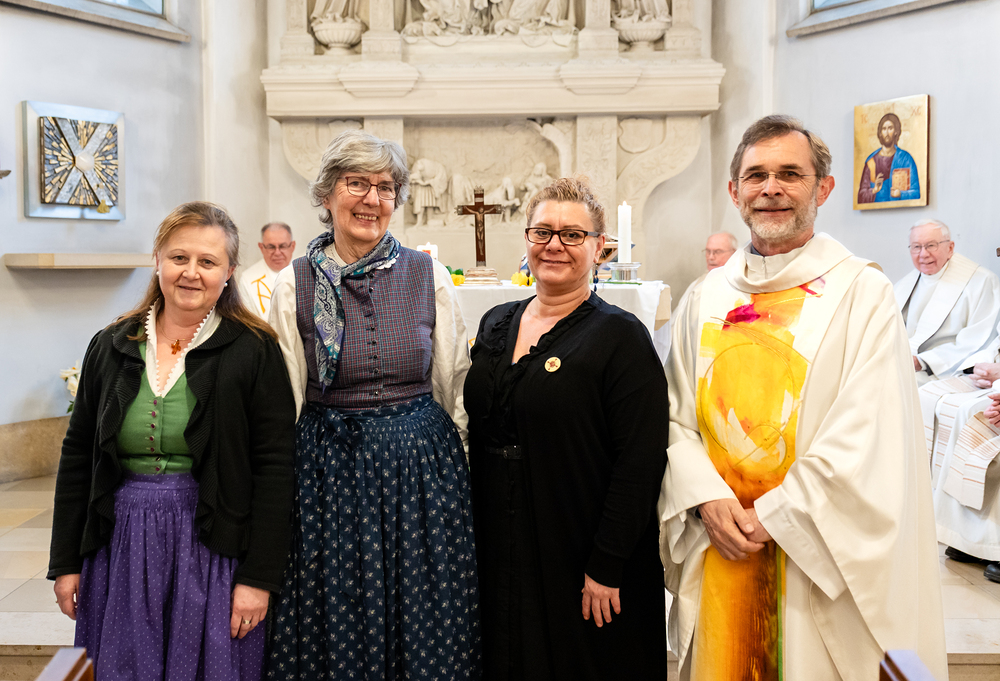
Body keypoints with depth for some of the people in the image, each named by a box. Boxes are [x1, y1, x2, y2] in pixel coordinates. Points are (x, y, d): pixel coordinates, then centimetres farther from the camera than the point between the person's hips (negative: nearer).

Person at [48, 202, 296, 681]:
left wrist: (259, 576, -13)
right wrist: (66, 562, 8)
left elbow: (274, 469, -9)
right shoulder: (111, 346, 6)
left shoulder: (254, 350, -7)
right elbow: (77, 456, 10)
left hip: (214, 548, -3)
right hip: (123, 547, 4)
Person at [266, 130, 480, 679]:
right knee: (335, 621, 10)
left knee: (427, 630, 9)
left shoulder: (430, 277, 0)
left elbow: (455, 390, 6)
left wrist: (458, 470, 6)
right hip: (328, 465, 0)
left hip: (421, 462, 1)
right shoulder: (294, 284, -1)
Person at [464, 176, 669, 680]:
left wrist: (606, 566, -17)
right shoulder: (495, 324, 7)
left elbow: (640, 461, -15)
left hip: (582, 563, -5)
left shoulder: (620, 336, -11)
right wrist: (473, 535, 10)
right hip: (499, 555, 5)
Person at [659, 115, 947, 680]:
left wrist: (773, 516, -14)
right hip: (720, 547, 4)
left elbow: (865, 437, -13)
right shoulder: (708, 297, 6)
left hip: (819, 557, -3)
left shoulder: (863, 293, -6)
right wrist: (707, 497, -11)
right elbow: (677, 414, 4)